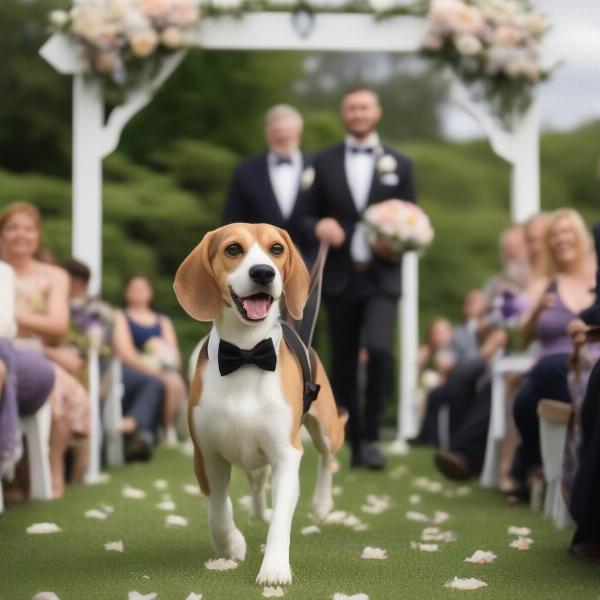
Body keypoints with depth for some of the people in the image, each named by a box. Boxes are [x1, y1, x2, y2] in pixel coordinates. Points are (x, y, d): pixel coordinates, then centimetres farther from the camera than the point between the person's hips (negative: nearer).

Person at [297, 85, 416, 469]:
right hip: (339, 277, 2)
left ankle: (371, 436, -9)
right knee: (344, 364, 6)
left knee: (379, 349, -22)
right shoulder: (325, 163, 8)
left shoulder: (399, 164, 8)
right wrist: (318, 227, -15)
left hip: (381, 277, -2)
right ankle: (354, 442, 16)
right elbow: (307, 217, 8)